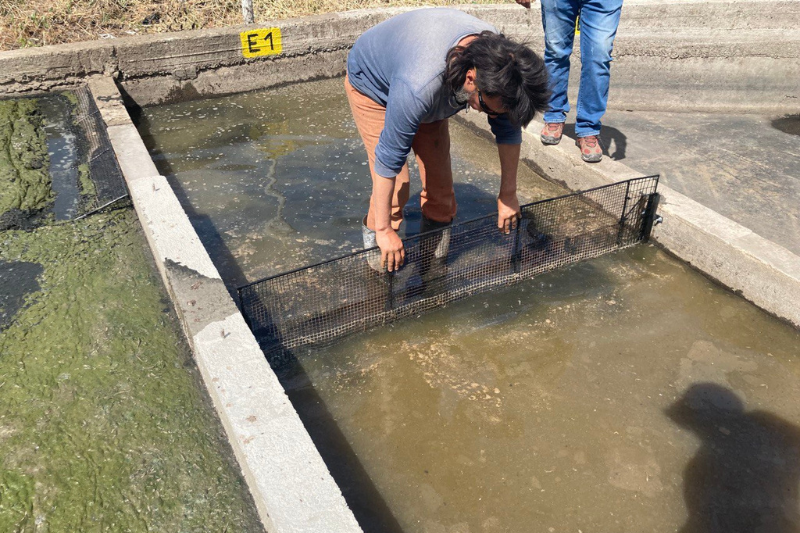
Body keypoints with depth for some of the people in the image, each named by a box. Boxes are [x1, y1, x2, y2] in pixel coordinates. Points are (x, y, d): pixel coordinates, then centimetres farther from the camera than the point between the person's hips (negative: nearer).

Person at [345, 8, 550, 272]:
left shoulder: (498, 57, -28)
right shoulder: (419, 87, -47)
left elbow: (508, 129, -13)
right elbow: (388, 158, -36)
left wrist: (508, 194, -7)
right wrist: (382, 230, -27)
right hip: (372, 84, -5)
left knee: (439, 176, -1)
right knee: (396, 185, -15)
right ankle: (378, 247, 8)